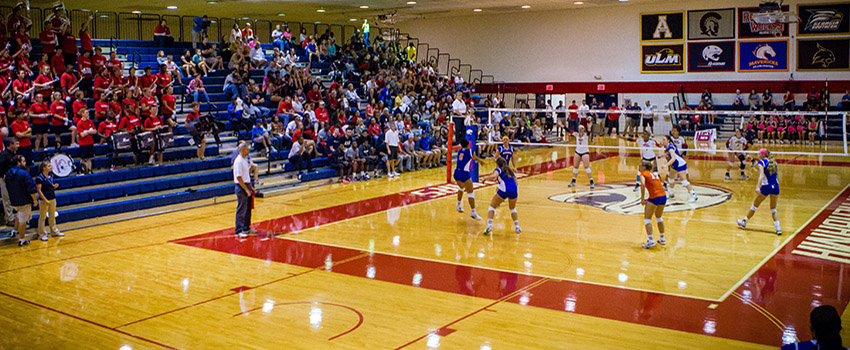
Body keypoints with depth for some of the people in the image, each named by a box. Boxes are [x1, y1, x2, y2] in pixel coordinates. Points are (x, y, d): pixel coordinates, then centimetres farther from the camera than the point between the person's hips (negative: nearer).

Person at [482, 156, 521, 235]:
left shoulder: (498, 170, 13)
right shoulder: (509, 170, 29)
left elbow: (494, 176, -11)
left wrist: (486, 178, 4)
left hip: (504, 190, -4)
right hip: (514, 190, 4)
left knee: (492, 207, 11)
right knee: (513, 208, 30)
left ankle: (489, 225, -9)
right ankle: (517, 226, 16)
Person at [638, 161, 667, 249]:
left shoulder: (643, 174, 2)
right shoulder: (655, 174, 23)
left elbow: (642, 184, -17)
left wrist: (642, 199, -16)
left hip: (654, 197, -7)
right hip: (664, 196, 7)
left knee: (647, 219, 2)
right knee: (658, 218, 26)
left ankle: (650, 241, -11)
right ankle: (662, 239, 32)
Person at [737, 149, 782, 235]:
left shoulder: (761, 162, -7)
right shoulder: (774, 162, 11)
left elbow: (761, 175, -21)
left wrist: (757, 187, -33)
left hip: (766, 187, -5)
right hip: (775, 186, 5)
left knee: (754, 205, 12)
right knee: (773, 209, 12)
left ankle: (744, 222, 26)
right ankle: (778, 228, -2)